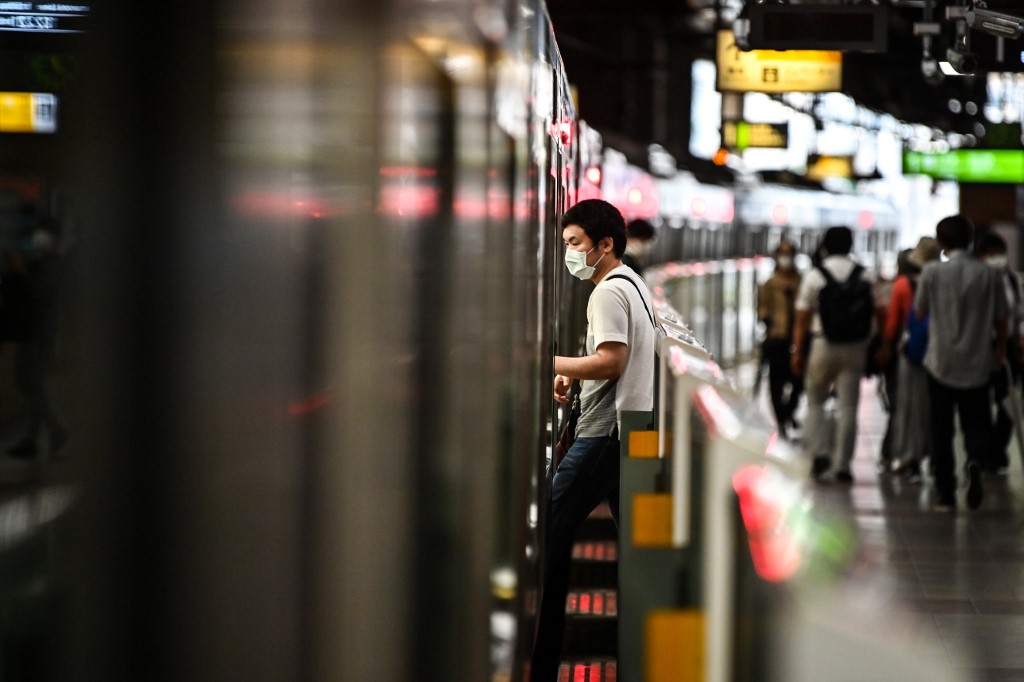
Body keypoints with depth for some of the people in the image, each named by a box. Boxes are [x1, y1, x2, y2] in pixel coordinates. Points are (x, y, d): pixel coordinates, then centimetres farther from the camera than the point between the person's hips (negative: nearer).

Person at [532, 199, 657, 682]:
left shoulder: (608, 292, -11)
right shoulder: (635, 287, 20)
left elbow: (611, 361, -21)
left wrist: (551, 362, -16)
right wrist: (573, 374, 14)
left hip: (603, 435, -10)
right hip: (632, 430, 10)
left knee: (548, 533, -9)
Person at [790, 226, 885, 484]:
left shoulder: (814, 276, -1)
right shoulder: (863, 276, 4)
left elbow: (802, 318, -3)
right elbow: (879, 312, 1)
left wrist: (798, 351, 0)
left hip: (823, 344, -1)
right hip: (854, 347, 1)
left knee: (815, 400, 14)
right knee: (848, 407, 4)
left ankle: (819, 452, -2)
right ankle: (842, 465, 4)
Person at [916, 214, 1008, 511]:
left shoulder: (932, 272, -8)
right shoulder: (989, 274, -5)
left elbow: (919, 311, 4)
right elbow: (1001, 318, 4)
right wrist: (1001, 349, 21)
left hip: (941, 361, -1)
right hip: (977, 363, 1)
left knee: (941, 431, 9)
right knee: (976, 423, 11)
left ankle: (945, 493, 8)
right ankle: (975, 461, -21)